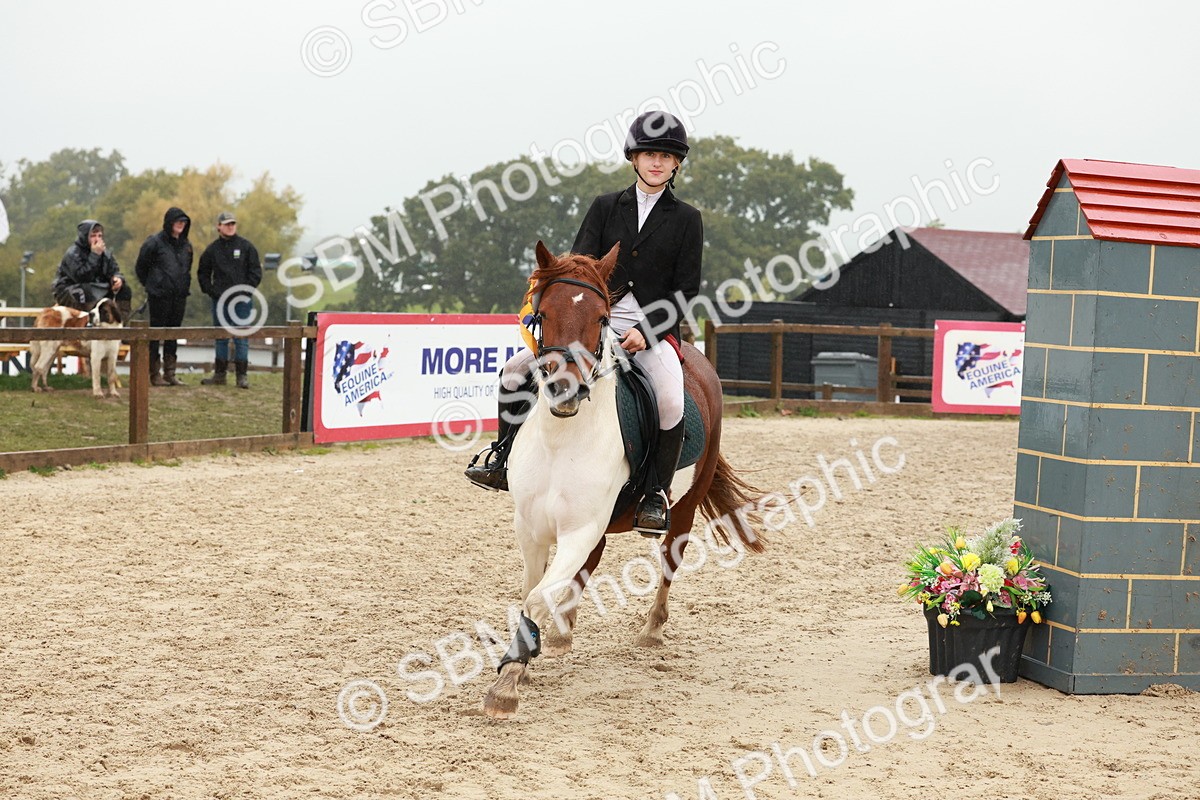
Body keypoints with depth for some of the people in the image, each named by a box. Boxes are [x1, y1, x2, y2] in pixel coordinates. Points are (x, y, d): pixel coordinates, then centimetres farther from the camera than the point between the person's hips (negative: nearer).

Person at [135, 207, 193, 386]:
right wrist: (151, 285, 5)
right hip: (160, 297, -6)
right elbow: (140, 267, 0)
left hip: (179, 297, 6)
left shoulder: (186, 245, 10)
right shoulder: (155, 242, -8)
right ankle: (154, 373, 4)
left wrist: (184, 286, 13)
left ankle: (170, 373, 16)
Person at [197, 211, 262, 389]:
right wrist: (210, 291, 3)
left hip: (242, 300, -2)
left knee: (241, 338, -3)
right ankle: (220, 374, 14)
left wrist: (246, 290, -7)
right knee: (221, 338, 8)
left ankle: (242, 375, 0)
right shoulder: (212, 249, 6)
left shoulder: (246, 246, 1)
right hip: (220, 300, 3)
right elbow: (203, 273, 15)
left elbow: (256, 272, 2)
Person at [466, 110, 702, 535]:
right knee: (513, 372, -7)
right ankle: (504, 462, 11)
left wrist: (646, 330, -14)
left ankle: (657, 494, -13)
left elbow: (686, 289, 0)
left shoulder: (686, 219, 3)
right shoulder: (605, 207, 10)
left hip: (655, 327, -3)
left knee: (671, 402, -31)